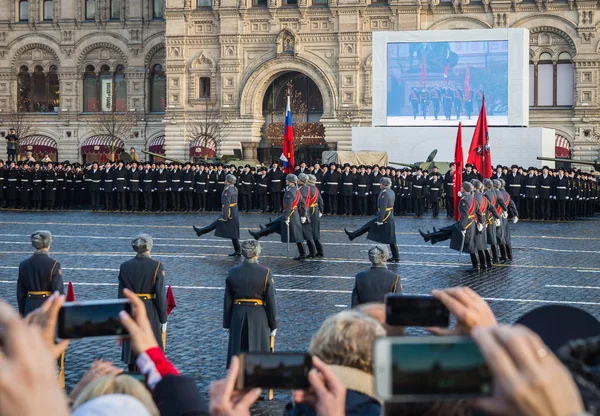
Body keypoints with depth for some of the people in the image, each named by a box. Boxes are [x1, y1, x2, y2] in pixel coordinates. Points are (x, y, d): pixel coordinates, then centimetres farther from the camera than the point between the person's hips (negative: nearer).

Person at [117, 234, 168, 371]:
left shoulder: (125, 267, -1)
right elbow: (160, 295, -11)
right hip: (150, 312, -3)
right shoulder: (156, 266, -10)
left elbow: (121, 295, 2)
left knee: (132, 350, 13)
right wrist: (163, 319, -2)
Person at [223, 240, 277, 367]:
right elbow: (271, 301, -7)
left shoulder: (232, 272, -3)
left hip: (238, 316, 2)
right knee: (259, 352, 6)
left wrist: (227, 323, 12)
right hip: (259, 317, -2)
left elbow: (227, 301, 2)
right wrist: (273, 325, 3)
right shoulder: (265, 273, -10)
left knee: (237, 353, 11)